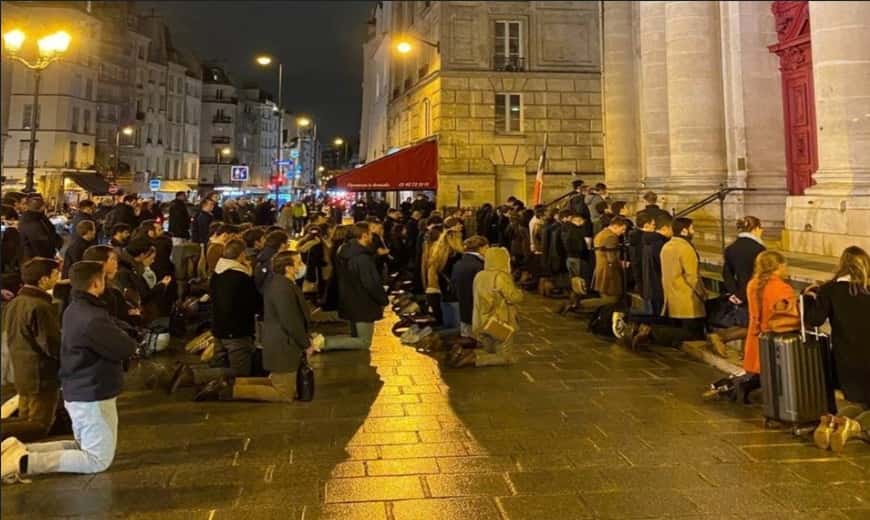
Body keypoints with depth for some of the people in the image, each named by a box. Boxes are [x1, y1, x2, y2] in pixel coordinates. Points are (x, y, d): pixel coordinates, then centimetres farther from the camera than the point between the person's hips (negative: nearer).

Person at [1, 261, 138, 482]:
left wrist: (117, 335, -6)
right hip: (94, 396, -10)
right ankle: (25, 462, -8)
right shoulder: (93, 318, -24)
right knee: (98, 460, 1)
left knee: (82, 447, 24)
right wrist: (123, 338, 3)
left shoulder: (73, 310, 7)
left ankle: (21, 449, 11)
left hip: (76, 392, 10)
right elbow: (127, 348, -17)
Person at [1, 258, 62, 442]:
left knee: (26, 421, 21)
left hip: (22, 373, 9)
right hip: (41, 376, -9)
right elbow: (52, 345, -22)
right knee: (40, 426, -1)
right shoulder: (41, 307, -22)